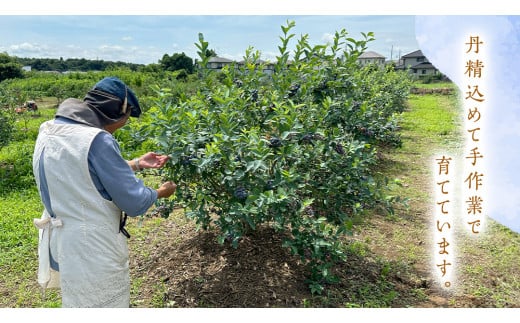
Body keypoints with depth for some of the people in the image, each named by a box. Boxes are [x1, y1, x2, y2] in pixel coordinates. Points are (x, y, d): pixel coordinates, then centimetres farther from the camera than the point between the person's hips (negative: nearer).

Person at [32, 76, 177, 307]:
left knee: (79, 301, 27)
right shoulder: (96, 140, -26)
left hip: (61, 241, 9)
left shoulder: (49, 130, 2)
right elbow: (134, 202, -20)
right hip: (92, 248, -9)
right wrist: (161, 192, 0)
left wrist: (136, 164, 13)